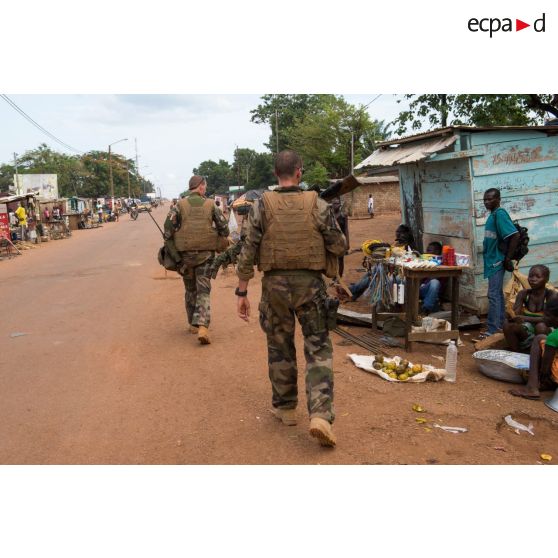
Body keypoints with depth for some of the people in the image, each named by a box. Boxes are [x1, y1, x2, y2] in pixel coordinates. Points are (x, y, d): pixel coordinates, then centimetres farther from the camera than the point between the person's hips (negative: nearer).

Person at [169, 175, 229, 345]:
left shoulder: (180, 205, -1)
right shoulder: (210, 205, 1)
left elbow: (169, 226, -8)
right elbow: (224, 227, -1)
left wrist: (171, 246, 5)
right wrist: (220, 244, 16)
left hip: (185, 253, 1)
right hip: (206, 253, -1)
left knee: (190, 289, 17)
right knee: (203, 291, 0)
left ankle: (193, 324, 27)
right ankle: (202, 326, -16)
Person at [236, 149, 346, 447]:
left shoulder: (262, 206, -3)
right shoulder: (317, 205, -4)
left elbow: (248, 252, -6)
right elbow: (339, 247, -2)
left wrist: (241, 291, 0)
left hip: (275, 284, 1)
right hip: (310, 283, -1)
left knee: (280, 348, 16)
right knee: (318, 349, 5)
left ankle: (285, 408, 29)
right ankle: (320, 414, -7)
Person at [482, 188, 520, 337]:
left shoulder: (500, 214, -16)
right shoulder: (492, 215, 12)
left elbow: (515, 235, -23)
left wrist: (508, 258, -19)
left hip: (497, 261, -10)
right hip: (493, 261, 10)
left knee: (493, 295, -8)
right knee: (498, 294, 15)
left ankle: (493, 330, -5)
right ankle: (500, 325, 25)